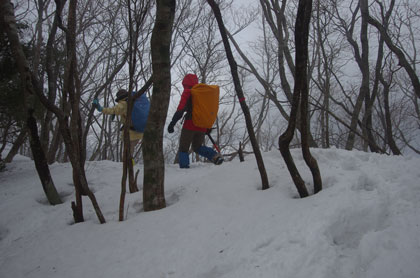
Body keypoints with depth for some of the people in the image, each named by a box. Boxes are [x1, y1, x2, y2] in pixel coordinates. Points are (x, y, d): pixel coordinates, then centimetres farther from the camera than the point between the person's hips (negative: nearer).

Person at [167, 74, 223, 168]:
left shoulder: (187, 92, -3)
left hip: (190, 125, -6)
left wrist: (172, 123, -17)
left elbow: (180, 109, -15)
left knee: (183, 149, 5)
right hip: (202, 125, 6)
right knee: (197, 147, 22)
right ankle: (215, 155, -2)